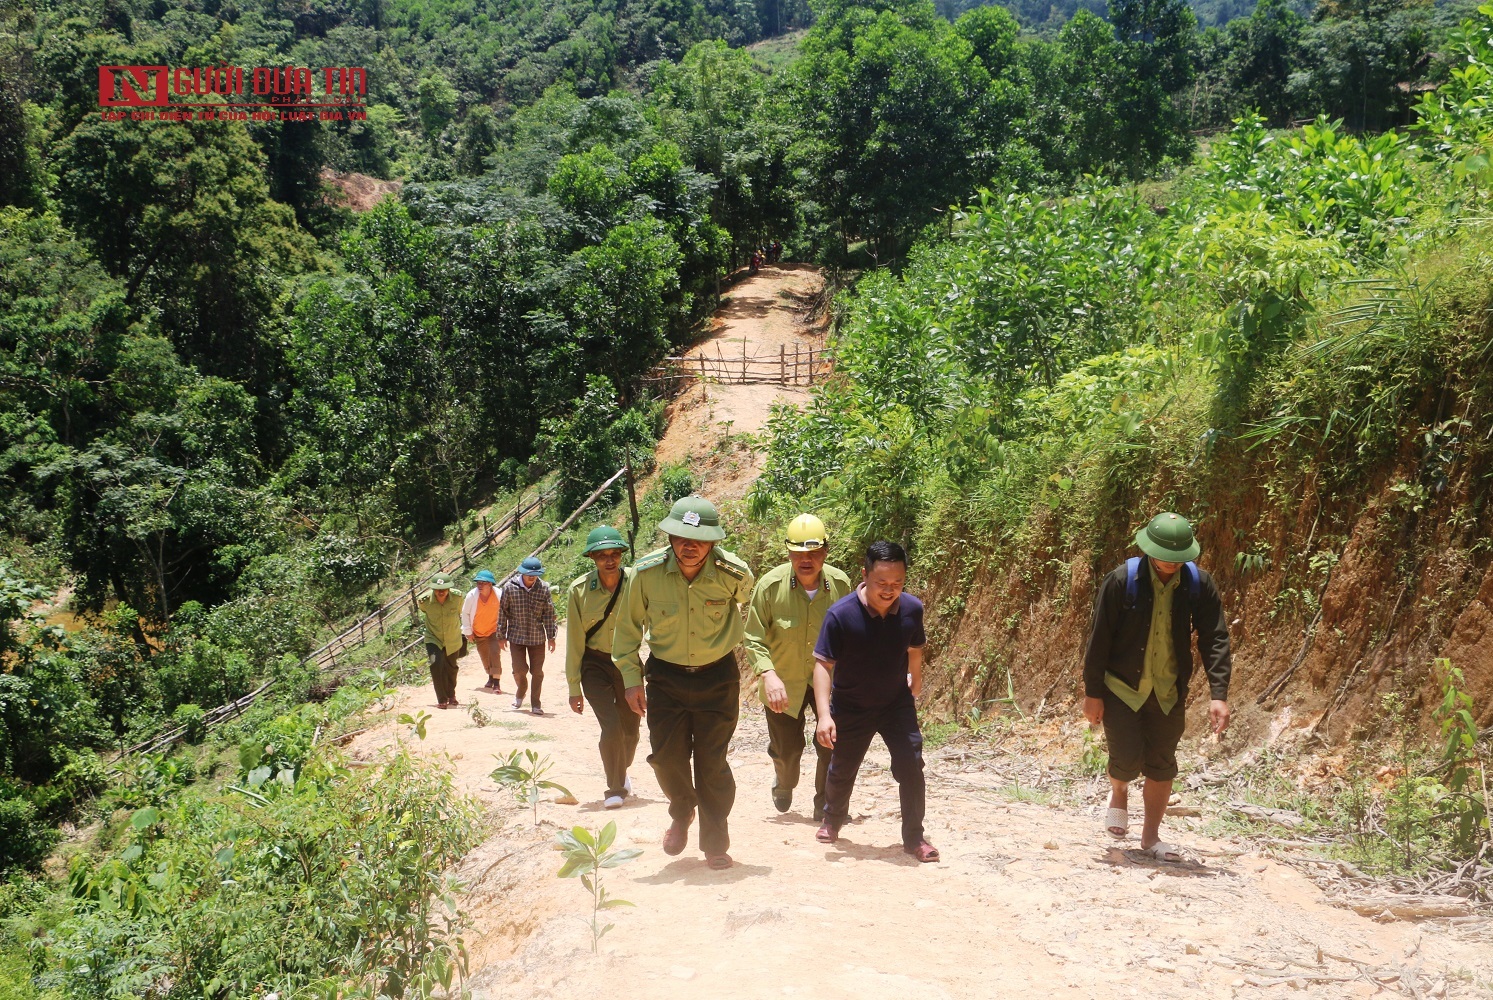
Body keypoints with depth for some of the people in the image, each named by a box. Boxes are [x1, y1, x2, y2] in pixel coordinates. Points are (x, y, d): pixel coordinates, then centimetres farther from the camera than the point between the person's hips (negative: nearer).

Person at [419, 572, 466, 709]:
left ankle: (451, 696, 42)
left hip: (453, 640, 2)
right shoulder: (425, 600, -23)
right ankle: (442, 700, -9)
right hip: (433, 639, -2)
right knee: (436, 665, -22)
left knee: (451, 668, 18)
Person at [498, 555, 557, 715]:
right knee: (519, 670, 0)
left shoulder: (544, 588, -5)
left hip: (537, 637, 1)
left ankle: (535, 704, 15)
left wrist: (551, 637, -1)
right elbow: (502, 612, -1)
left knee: (537, 672, 3)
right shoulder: (510, 587, -8)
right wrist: (501, 636, 1)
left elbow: (549, 614, 0)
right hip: (516, 637, -1)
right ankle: (520, 692, 31)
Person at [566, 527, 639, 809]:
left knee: (630, 729, 11)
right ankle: (616, 789, 6)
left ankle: (622, 772, 44)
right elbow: (574, 641, -5)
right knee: (611, 727, -15)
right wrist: (574, 687, -3)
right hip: (595, 664, -1)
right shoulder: (580, 589, -12)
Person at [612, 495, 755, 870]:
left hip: (718, 676, -1)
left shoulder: (734, 574, -18)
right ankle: (682, 814, 33)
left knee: (712, 762, 0)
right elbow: (629, 627, 0)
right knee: (667, 756, 1)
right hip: (666, 677, 1)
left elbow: (753, 603, 6)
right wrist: (631, 677, -1)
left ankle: (715, 843, 17)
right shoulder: (646, 573, -17)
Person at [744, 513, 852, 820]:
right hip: (783, 682, -1)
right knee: (786, 749, 13)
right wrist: (767, 674, -28)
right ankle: (784, 784, 49)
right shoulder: (771, 585, -19)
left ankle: (826, 807, 16)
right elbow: (753, 638, -14)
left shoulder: (841, 583, -13)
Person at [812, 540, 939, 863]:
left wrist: (915, 684, 20)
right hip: (850, 708, -1)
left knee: (911, 765, -11)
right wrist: (824, 714, -32)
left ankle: (914, 837, 4)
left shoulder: (912, 609, -15)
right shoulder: (840, 614, -28)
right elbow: (823, 664, -24)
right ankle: (832, 821, 44)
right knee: (841, 771, 16)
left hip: (897, 703, 2)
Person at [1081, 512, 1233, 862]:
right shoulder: (1122, 581, -15)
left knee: (1162, 767, 8)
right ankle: (1119, 794, 28)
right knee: (1127, 760, -8)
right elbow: (1099, 639, -10)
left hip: (1169, 693, 3)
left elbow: (1214, 639, -4)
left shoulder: (1199, 585, -7)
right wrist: (1092, 693, -9)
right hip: (1122, 688, -3)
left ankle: (1151, 837, 24)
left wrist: (1218, 694, -12)